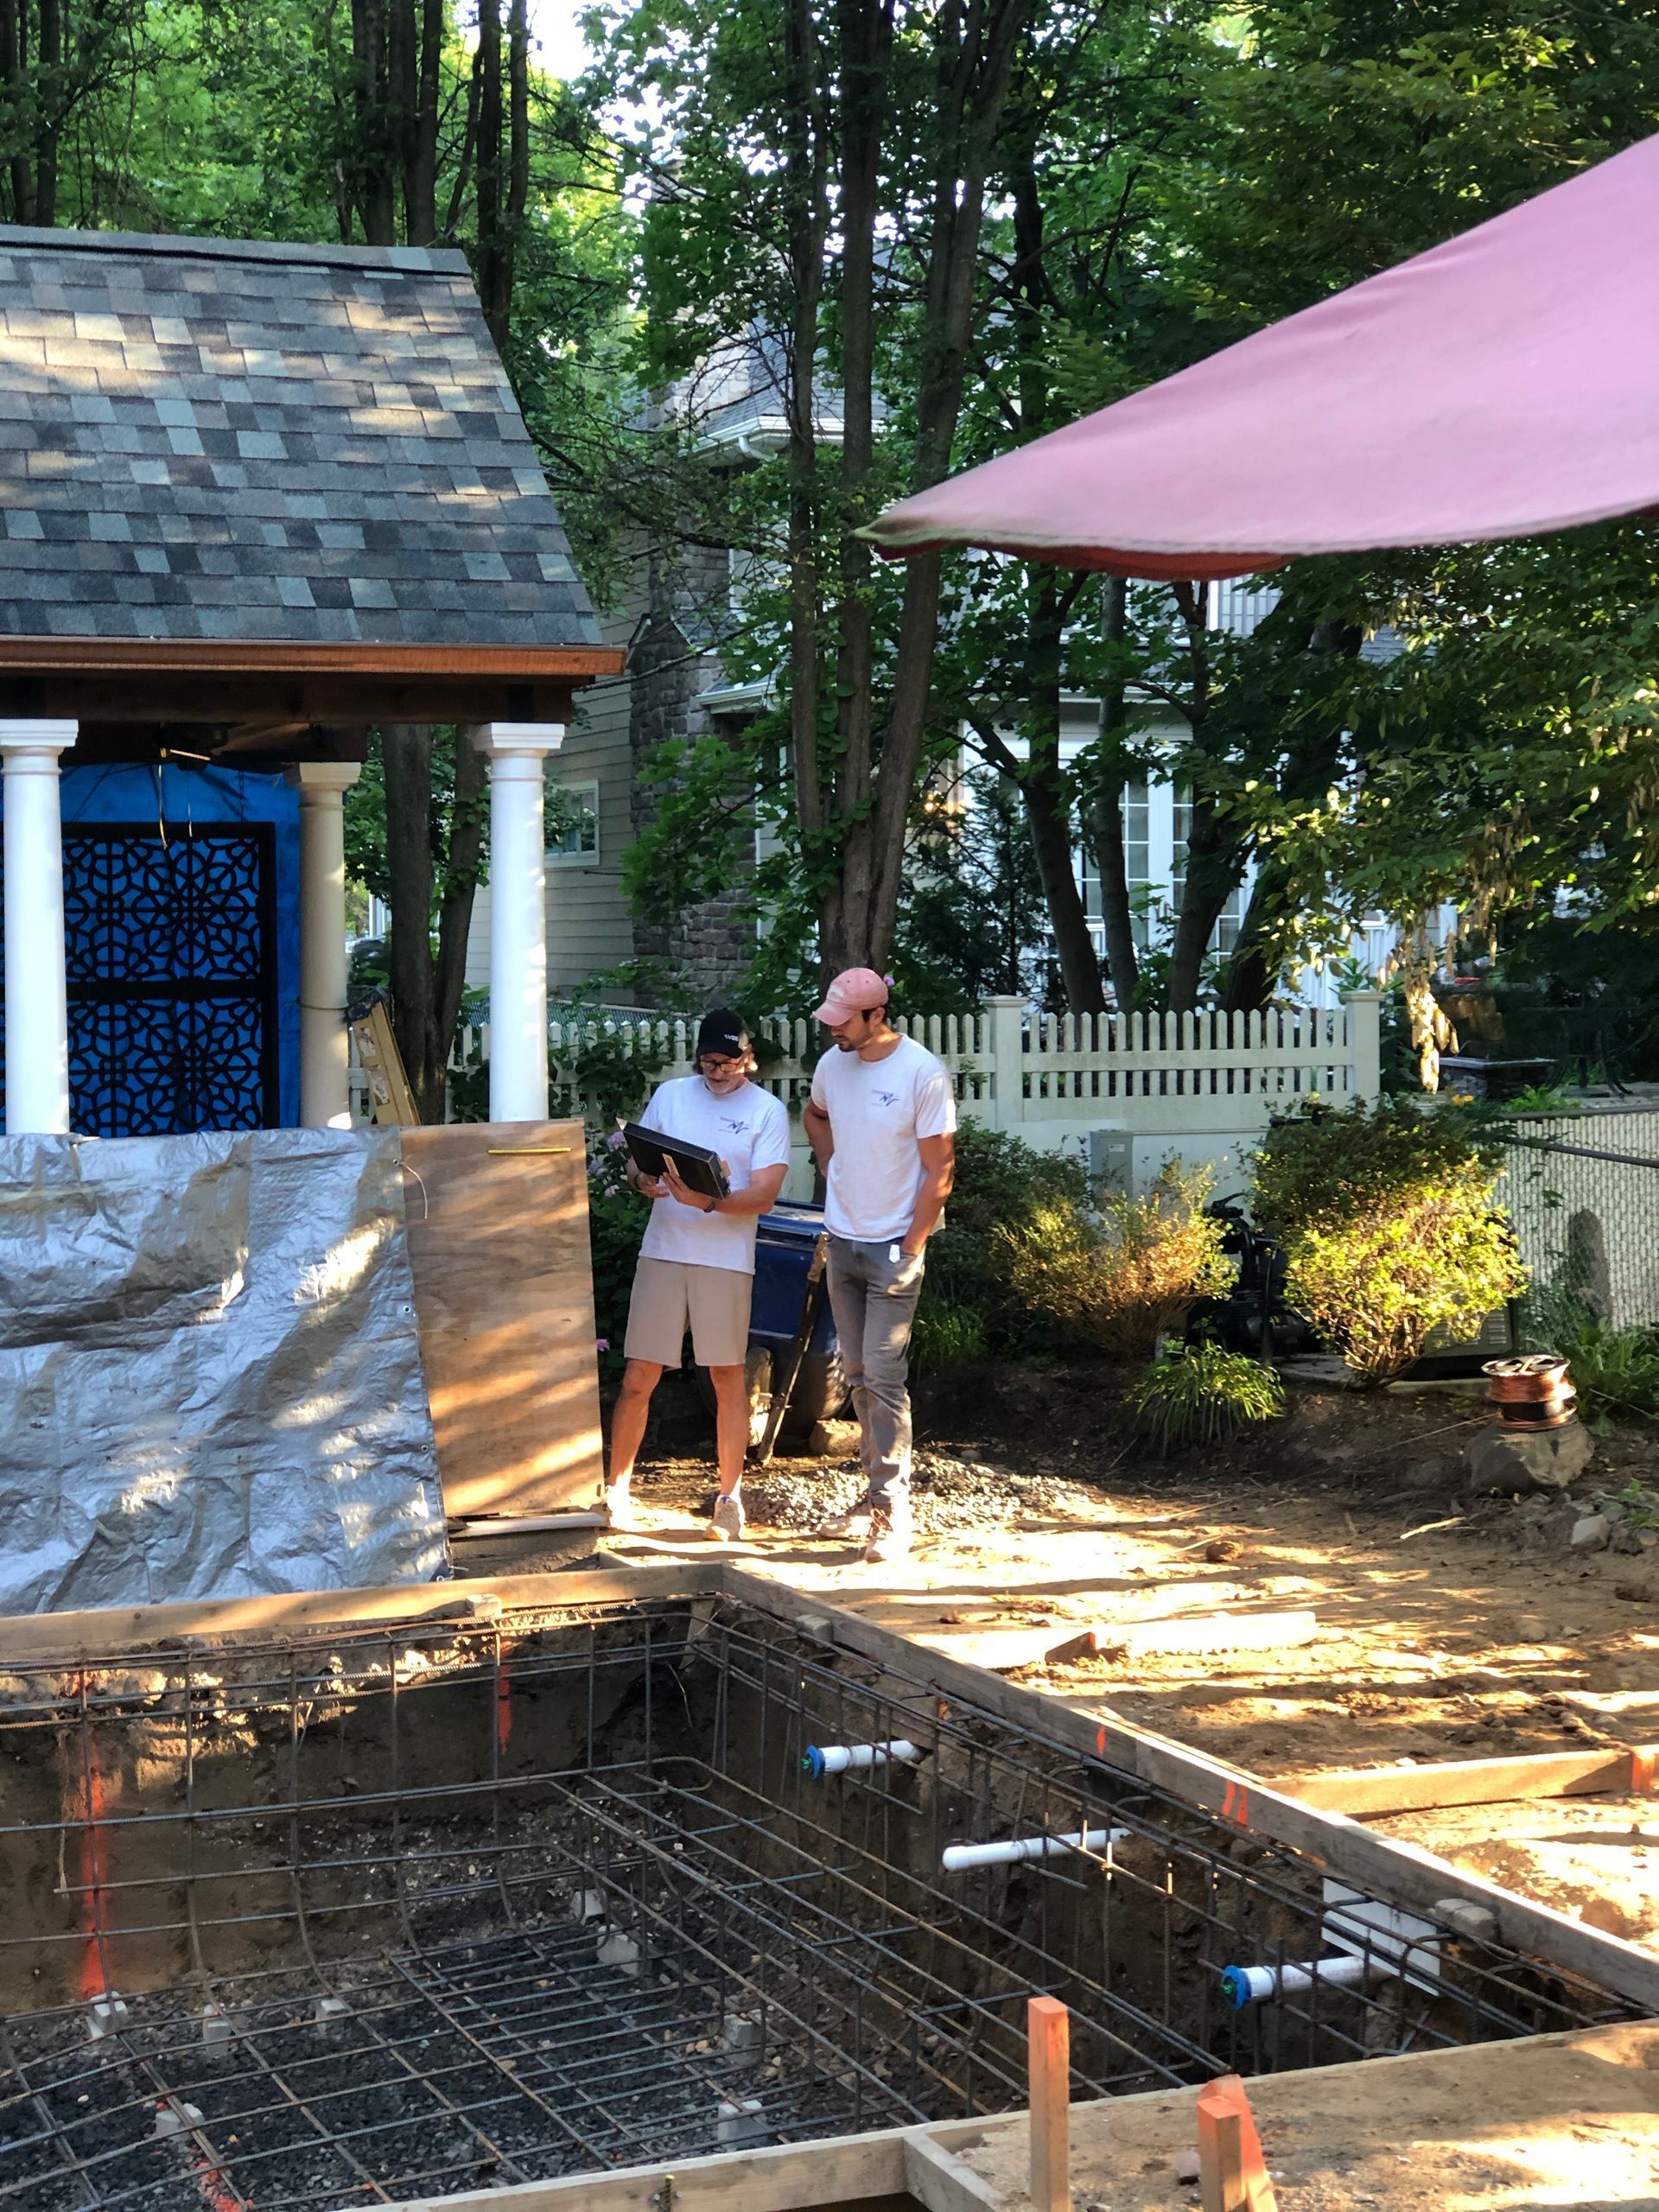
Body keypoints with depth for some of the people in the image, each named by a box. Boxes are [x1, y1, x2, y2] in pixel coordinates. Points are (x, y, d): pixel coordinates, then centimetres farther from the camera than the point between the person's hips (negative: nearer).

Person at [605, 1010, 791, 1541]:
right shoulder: (670, 1095, 10)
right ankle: (616, 1492, 12)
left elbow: (764, 1195, -8)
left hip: (726, 1260, -2)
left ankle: (729, 1497, 15)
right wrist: (645, 1180, -10)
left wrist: (707, 1201, -24)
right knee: (637, 1378, 1)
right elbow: (635, 1161, 13)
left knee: (728, 1378, 4)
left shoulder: (767, 1111, 0)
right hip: (662, 1253, 2)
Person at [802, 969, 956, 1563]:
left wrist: (911, 1248, -14)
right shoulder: (833, 1064, 3)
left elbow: (939, 1170, -13)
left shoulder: (923, 1073, -15)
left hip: (894, 1246, -6)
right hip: (842, 1242, 6)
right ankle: (877, 1491, 24)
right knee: (858, 1376, 12)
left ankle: (893, 1514, -7)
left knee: (883, 1377, -10)